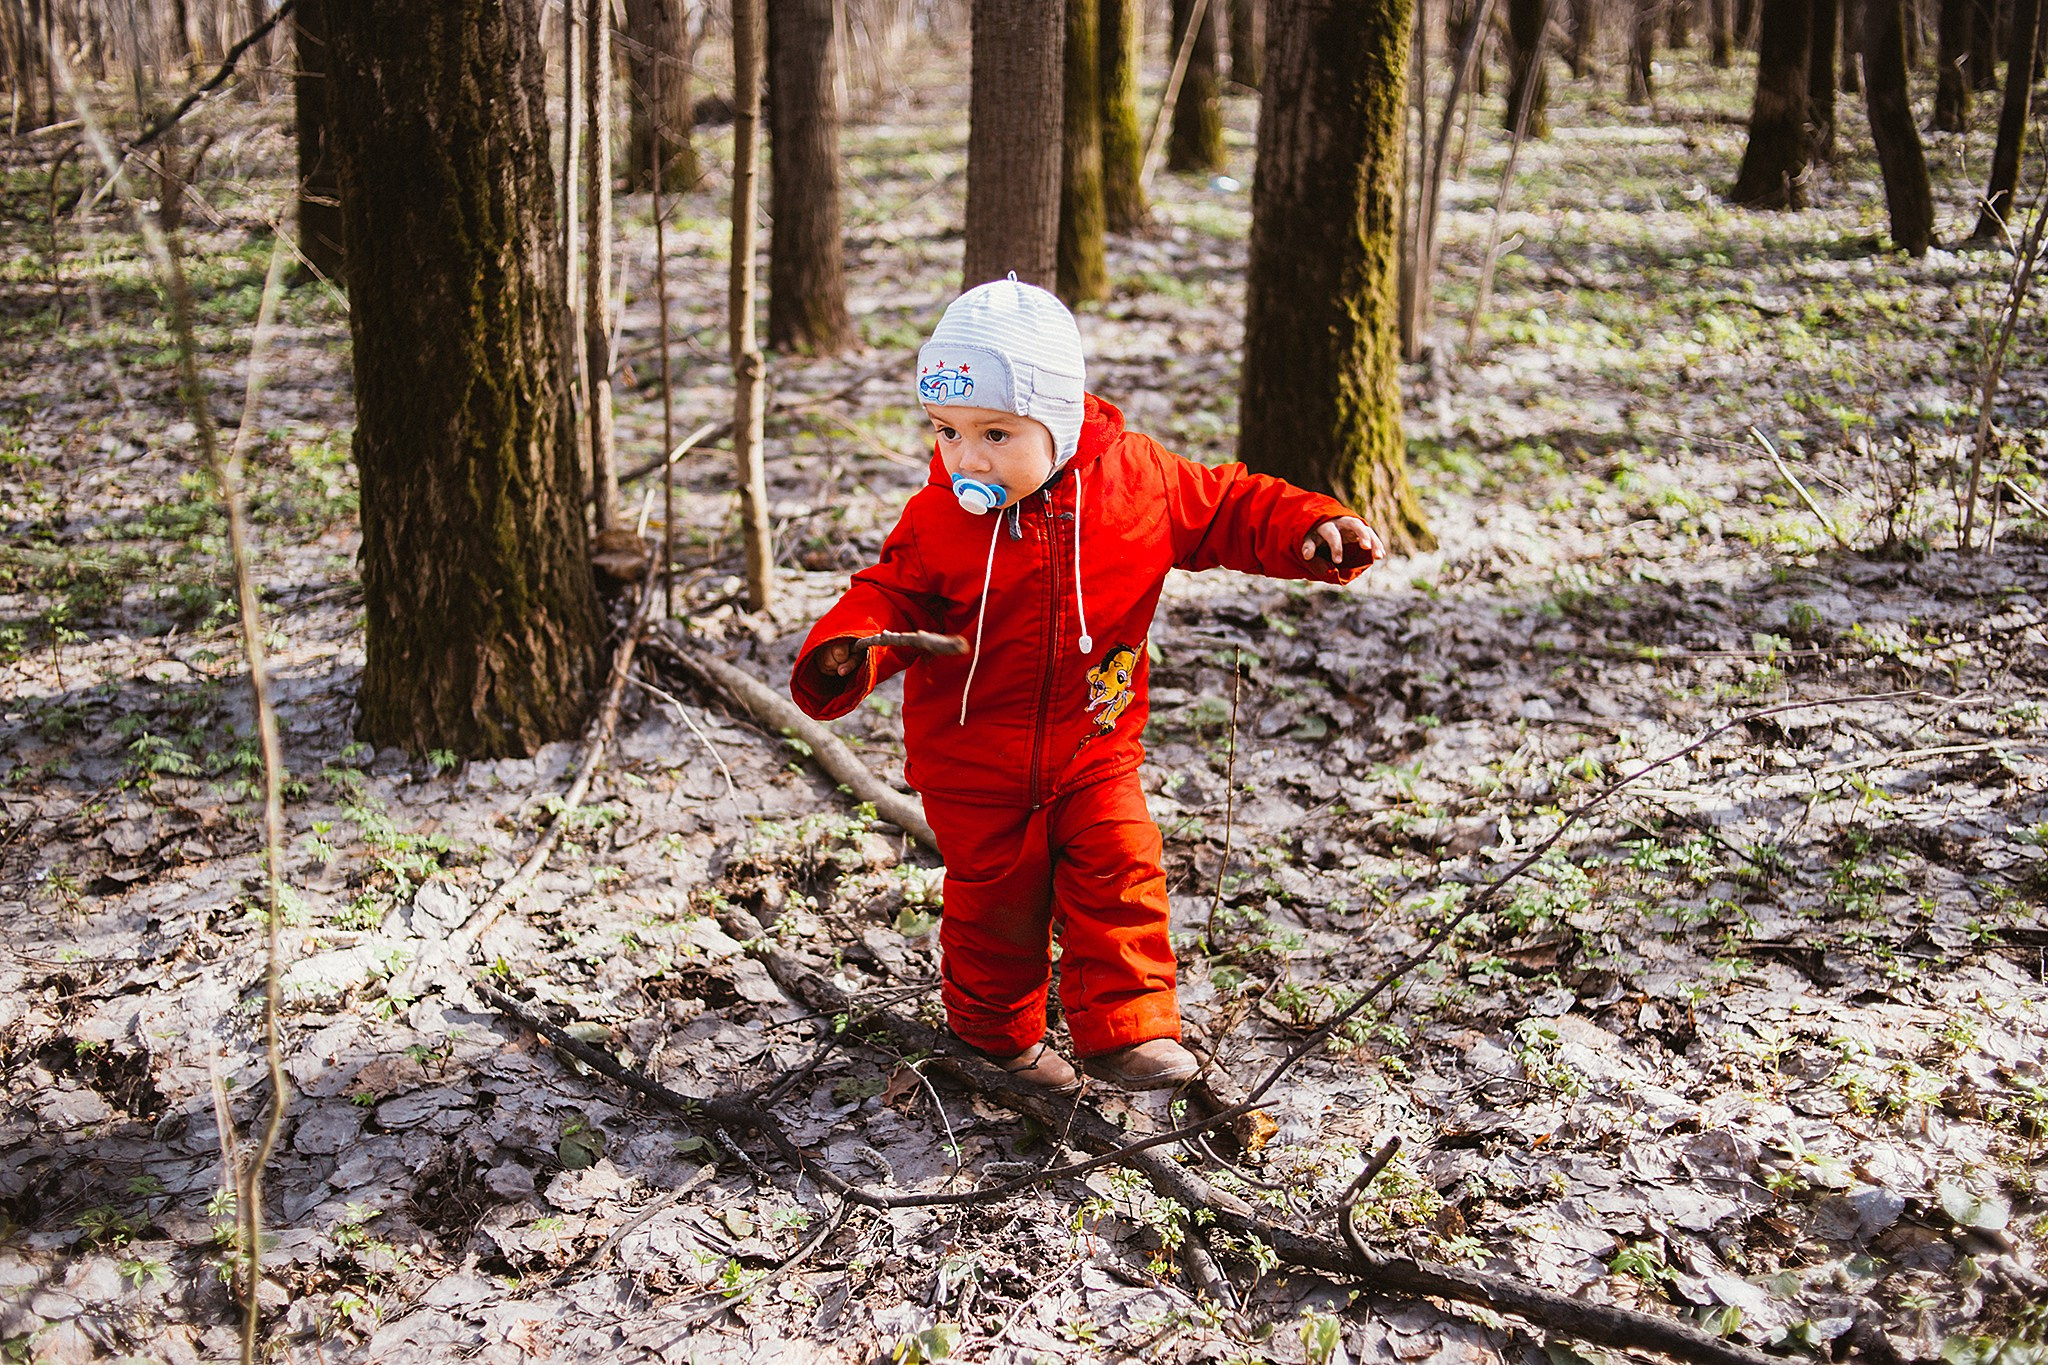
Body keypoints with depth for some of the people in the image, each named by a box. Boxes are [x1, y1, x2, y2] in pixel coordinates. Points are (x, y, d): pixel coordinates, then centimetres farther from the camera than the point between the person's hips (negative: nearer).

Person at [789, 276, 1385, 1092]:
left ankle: (1123, 1031, 5)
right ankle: (997, 1035, 32)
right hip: (975, 761, 0)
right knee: (996, 898, 11)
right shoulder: (938, 517, -12)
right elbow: (894, 594, -4)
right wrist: (847, 649, -24)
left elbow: (1228, 510, 0)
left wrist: (1313, 532, -14)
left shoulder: (1137, 479, -12)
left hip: (1093, 748, 1)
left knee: (1118, 872, -8)